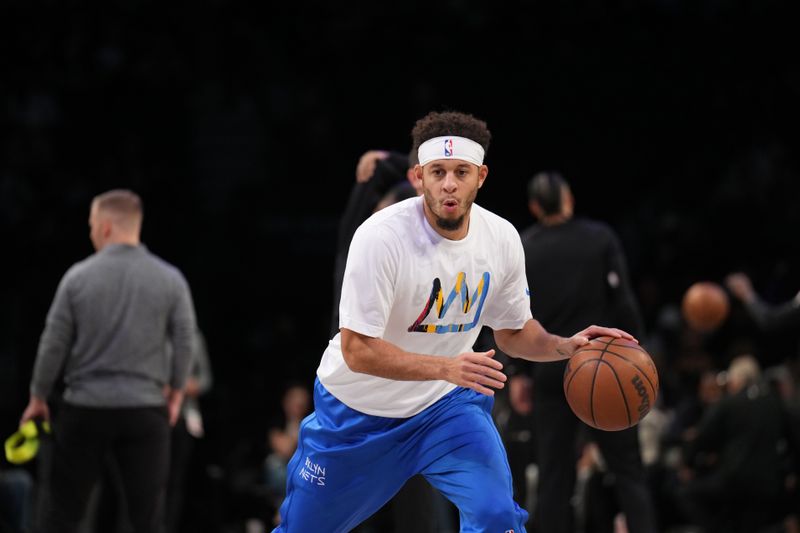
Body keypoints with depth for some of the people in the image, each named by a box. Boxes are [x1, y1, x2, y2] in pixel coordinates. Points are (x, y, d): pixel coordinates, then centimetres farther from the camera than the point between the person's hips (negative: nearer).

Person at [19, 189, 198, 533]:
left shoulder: (78, 276, -3)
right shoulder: (170, 279, -1)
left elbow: (54, 343, 0)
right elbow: (184, 342, -1)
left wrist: (38, 397, 11)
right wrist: (175, 392, 14)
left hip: (85, 408, 0)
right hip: (146, 409, 1)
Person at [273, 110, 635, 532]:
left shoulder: (502, 239, -11)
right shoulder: (381, 236, -27)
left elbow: (513, 331, 5)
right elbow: (357, 350, -29)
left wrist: (565, 346, -15)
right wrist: (445, 368, -41)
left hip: (447, 405, 3)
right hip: (358, 410, -3)